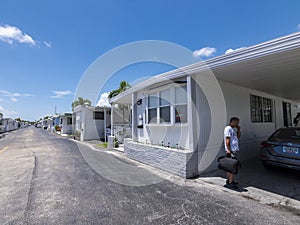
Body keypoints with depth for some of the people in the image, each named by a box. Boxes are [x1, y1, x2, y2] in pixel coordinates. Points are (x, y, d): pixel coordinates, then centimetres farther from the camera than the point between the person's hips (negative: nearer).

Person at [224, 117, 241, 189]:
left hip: (234, 150, 10)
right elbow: (227, 139, -19)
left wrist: (238, 129, 12)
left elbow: (238, 136, 26)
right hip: (231, 150, -10)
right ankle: (230, 182, -6)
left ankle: (229, 180, 22)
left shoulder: (233, 129, 19)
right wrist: (228, 149, -23)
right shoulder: (228, 128, -13)